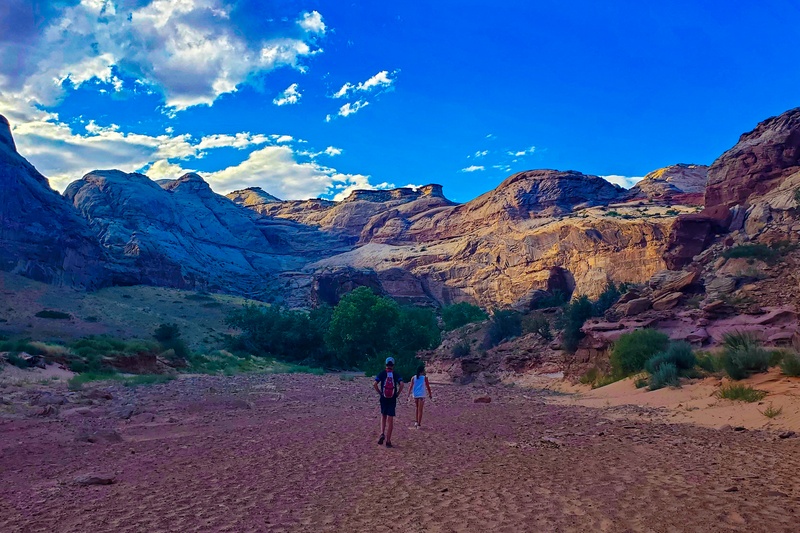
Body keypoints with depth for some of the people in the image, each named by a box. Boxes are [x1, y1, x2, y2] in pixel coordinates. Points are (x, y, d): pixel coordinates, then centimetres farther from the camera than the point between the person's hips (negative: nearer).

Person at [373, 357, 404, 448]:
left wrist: (379, 392, 0)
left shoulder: (382, 373, 0)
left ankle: (382, 434, 1)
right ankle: (388, 441, 4)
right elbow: (401, 384, -15)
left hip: (383, 398, 1)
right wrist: (398, 393, -3)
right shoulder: (396, 374, 0)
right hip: (392, 399, 0)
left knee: (383, 416, 21)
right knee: (390, 420, 3)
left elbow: (374, 384, -12)